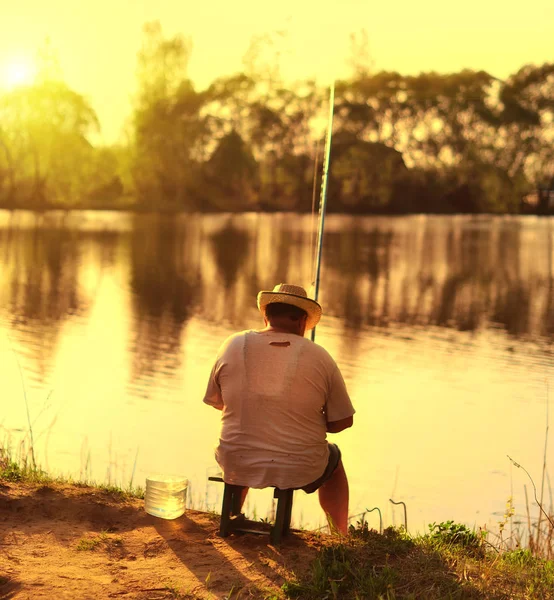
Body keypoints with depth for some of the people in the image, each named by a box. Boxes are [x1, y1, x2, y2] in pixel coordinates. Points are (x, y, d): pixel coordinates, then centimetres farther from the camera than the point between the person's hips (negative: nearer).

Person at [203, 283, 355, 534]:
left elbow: (216, 401, 7)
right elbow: (342, 421, -4)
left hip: (239, 467, 2)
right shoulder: (319, 357, -9)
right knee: (333, 461, 34)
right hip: (300, 471, -1)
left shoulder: (233, 345, -6)